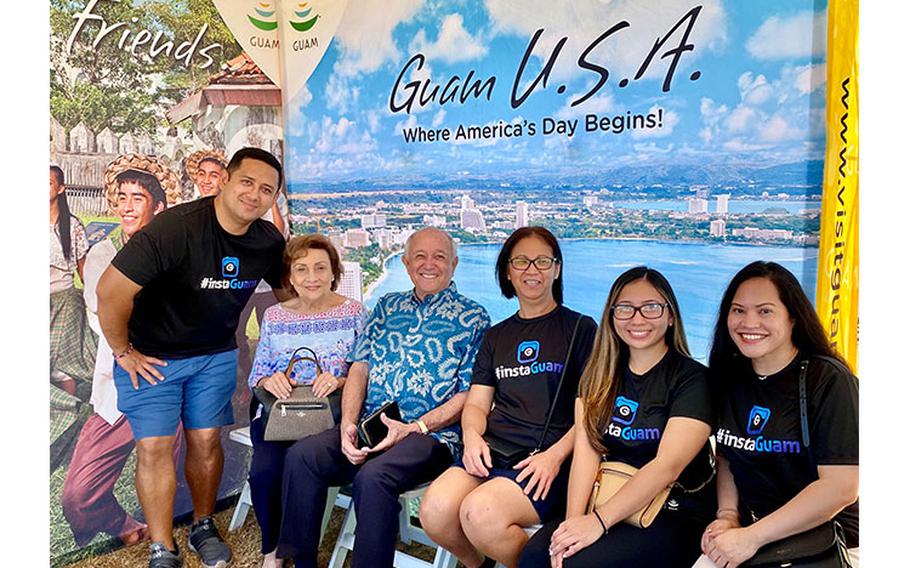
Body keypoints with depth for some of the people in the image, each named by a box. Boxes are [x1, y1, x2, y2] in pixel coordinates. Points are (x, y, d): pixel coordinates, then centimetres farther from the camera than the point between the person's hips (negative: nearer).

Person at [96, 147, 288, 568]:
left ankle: (204, 527, 29)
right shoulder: (175, 227, -27)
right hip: (151, 357, -3)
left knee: (206, 441, 7)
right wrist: (123, 352, -14)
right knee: (154, 447, -2)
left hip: (217, 356, 4)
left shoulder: (270, 242, -10)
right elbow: (111, 290, -25)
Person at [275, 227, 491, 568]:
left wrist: (413, 428, -15)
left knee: (373, 476, -33)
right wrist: (348, 424, -5)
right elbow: (360, 367, 12)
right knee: (300, 456, -19)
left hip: (430, 435, -5)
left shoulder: (472, 318, 3)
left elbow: (468, 396, -3)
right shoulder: (387, 306, 19)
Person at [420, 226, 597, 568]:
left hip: (550, 459, -4)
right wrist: (472, 435, -6)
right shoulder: (496, 336, 20)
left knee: (480, 513, -31)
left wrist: (556, 455, -15)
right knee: (434, 510, -24)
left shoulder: (580, 328, 6)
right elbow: (477, 403, 16)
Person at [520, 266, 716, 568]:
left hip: (674, 515, -4)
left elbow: (668, 465, -18)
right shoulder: (600, 373, 8)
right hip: (610, 505, 4)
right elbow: (586, 447, -3)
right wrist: (574, 519, -17)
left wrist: (599, 520, -23)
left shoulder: (692, 378, -8)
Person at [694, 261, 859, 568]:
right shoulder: (730, 378, 4)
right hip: (747, 533, 5)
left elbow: (841, 487, -18)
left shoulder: (829, 381, -12)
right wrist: (727, 516, -5)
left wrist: (752, 537, -20)